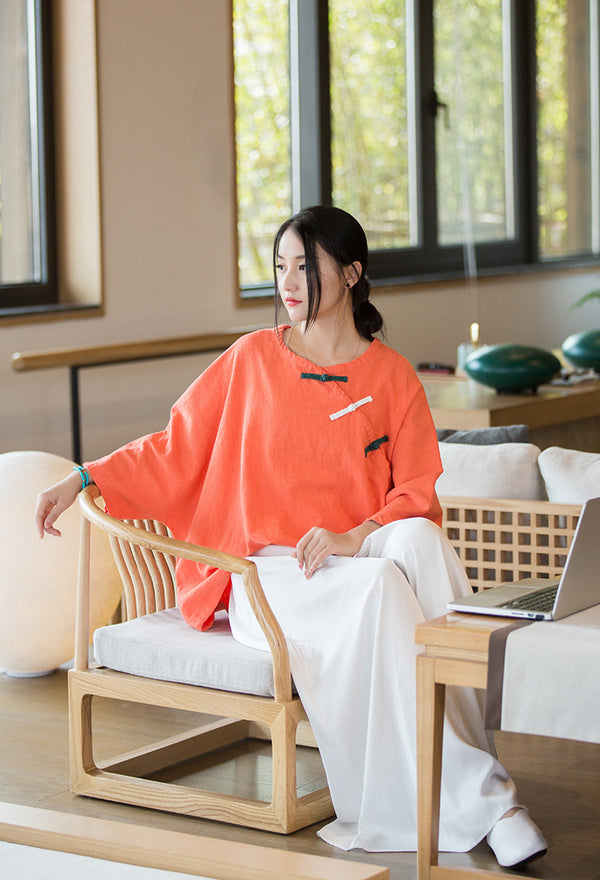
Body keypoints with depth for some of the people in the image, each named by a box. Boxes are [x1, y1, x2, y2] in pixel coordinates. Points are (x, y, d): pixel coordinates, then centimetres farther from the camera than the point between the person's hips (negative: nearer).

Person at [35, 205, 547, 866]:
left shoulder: (391, 377, 8)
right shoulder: (252, 359, 8)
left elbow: (418, 495, 3)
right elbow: (175, 450, 12)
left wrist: (356, 537, -16)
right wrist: (84, 479, 1)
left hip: (358, 557, 1)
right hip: (268, 574, -1)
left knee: (419, 544, -34)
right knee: (380, 588, -34)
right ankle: (479, 794, -31)